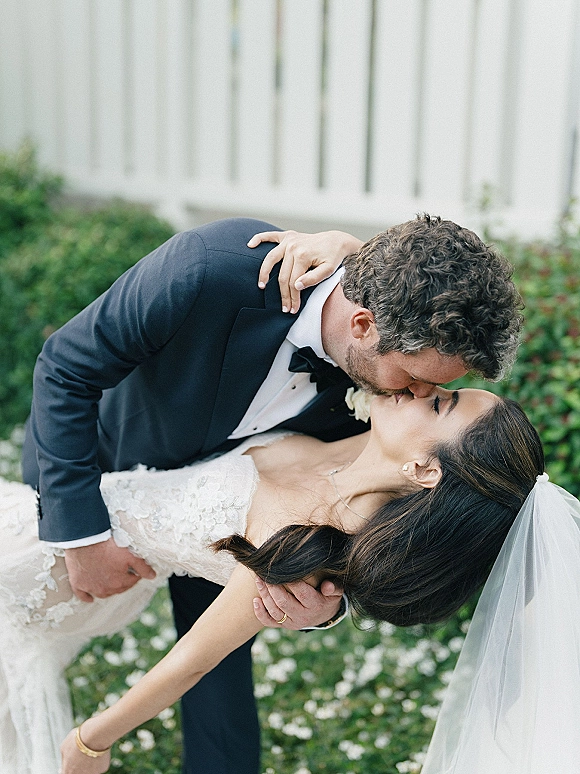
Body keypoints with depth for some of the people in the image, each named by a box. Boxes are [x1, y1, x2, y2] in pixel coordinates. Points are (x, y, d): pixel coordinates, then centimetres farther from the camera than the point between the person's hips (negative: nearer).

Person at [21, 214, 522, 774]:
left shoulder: (389, 358, -28)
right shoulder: (208, 269, -42)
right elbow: (64, 368, -28)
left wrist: (329, 601, -33)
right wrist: (83, 532, -29)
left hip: (216, 492, 2)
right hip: (91, 454, -1)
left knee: (220, 662, 2)